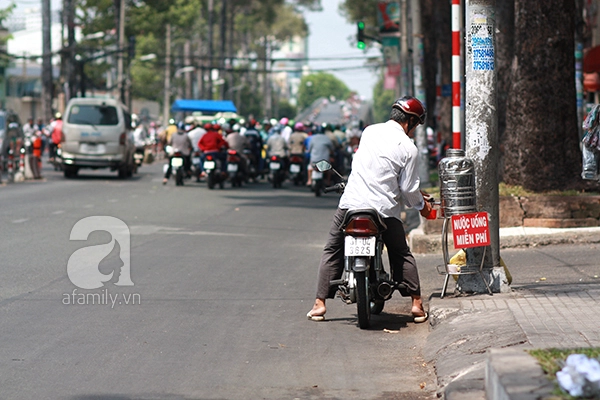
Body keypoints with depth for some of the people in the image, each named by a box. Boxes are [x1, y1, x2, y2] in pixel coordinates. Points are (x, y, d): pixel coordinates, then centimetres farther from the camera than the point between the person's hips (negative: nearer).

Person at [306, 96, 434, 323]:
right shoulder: (408, 148, -4)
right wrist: (421, 206, 18)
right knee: (402, 255, 15)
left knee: (333, 252, 12)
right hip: (384, 209, -2)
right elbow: (408, 188, -3)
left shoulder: (369, 132, 8)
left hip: (350, 204, 2)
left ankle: (320, 303, 7)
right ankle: (416, 303, 13)